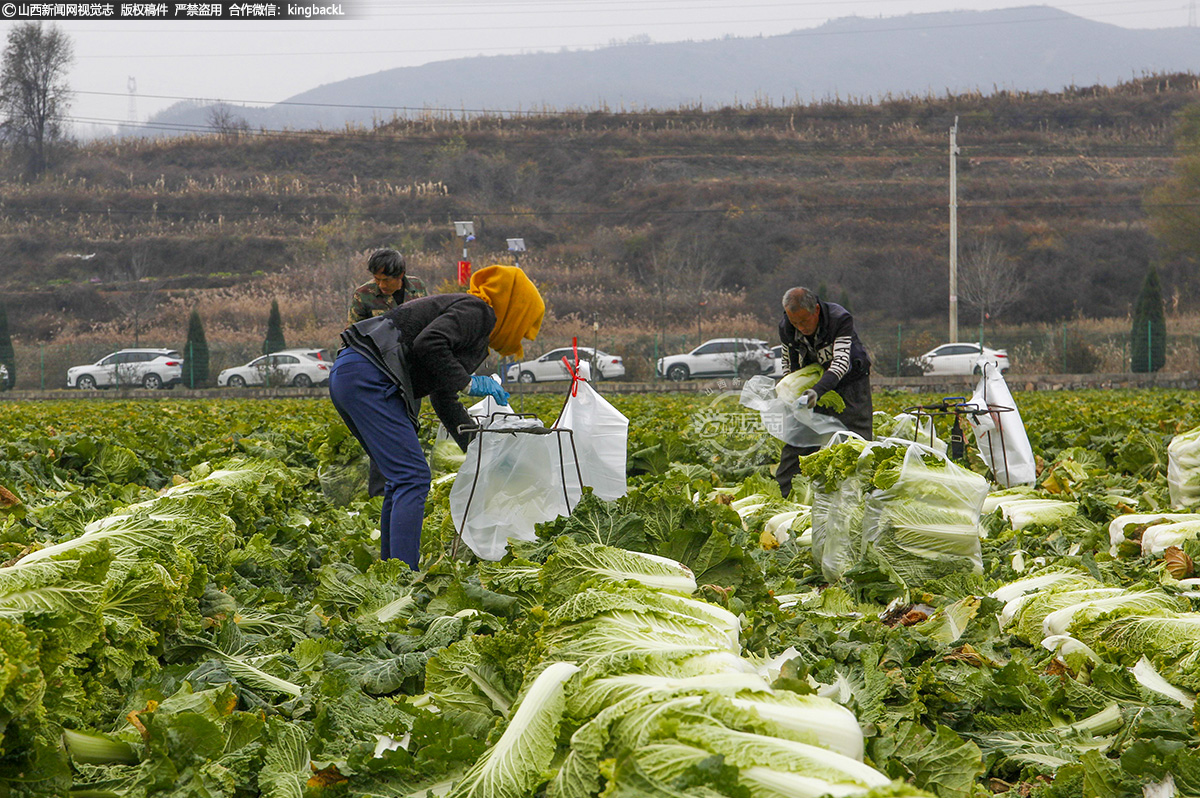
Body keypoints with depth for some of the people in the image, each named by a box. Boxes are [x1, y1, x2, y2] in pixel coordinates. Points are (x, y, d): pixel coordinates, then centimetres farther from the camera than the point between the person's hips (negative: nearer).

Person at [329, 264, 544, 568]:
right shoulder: (477, 311, -1)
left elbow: (444, 401, 34)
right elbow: (428, 343, -20)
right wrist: (467, 383, -9)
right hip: (367, 378, -10)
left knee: (401, 479, 17)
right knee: (413, 477, -11)